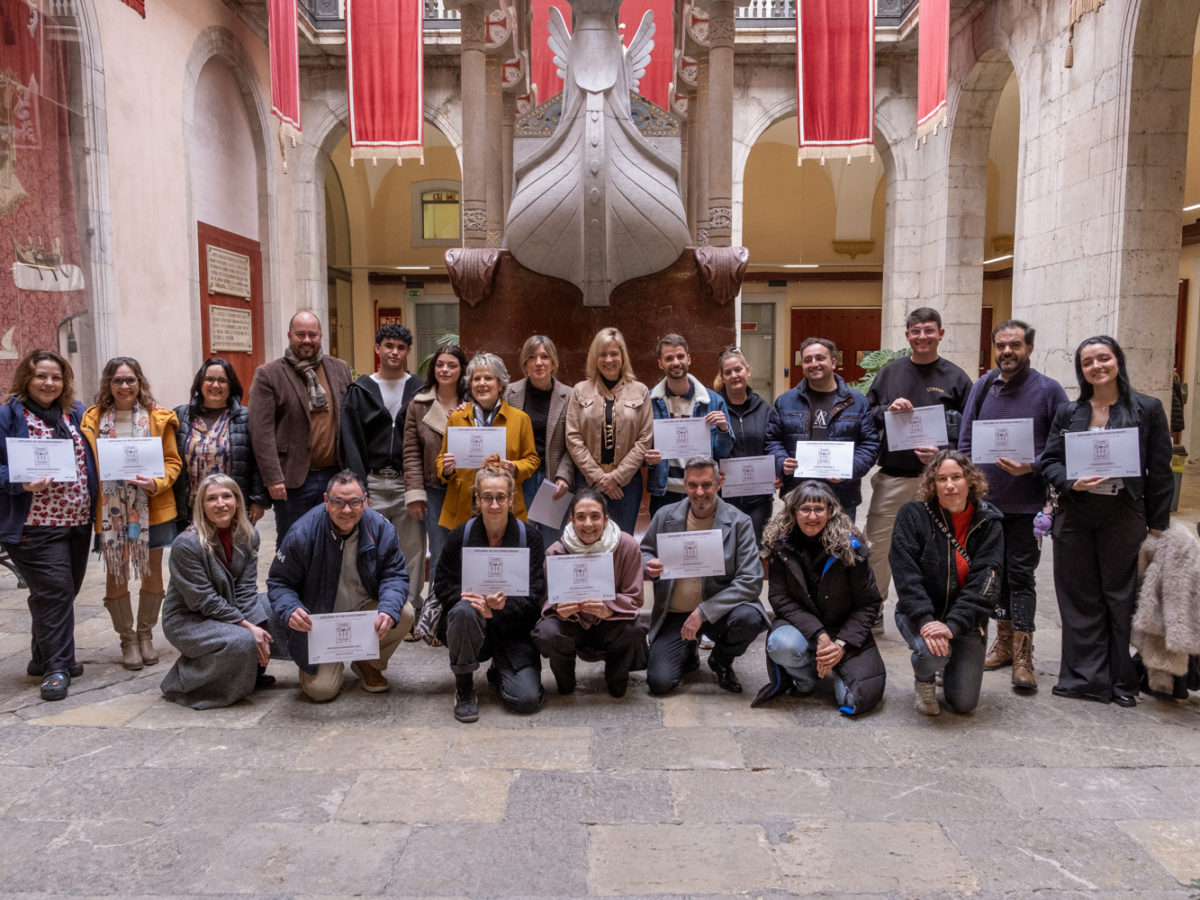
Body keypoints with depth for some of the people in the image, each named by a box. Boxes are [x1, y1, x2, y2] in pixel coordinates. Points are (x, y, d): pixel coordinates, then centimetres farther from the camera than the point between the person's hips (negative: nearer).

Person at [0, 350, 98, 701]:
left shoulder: (76, 414, 12)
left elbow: (91, 459, 20)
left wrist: (99, 485, 5)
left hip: (78, 521, 6)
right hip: (36, 524, -6)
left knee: (66, 592, 13)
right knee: (54, 591, -10)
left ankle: (45, 657, 28)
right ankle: (55, 667, -1)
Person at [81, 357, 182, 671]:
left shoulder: (158, 417, -1)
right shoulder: (93, 419, 2)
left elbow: (173, 461, 1)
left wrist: (157, 483, -17)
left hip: (152, 508, 0)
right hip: (109, 511, 0)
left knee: (152, 571, 10)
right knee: (116, 574, 8)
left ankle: (145, 634, 29)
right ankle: (127, 639, 24)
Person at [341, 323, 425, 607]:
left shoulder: (418, 390, 7)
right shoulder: (360, 391, 7)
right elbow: (351, 442, 2)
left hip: (408, 483, 0)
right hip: (372, 483, 0)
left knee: (412, 549, 3)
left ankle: (411, 608, 12)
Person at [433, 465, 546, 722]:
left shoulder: (530, 537, -3)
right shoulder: (460, 536, -2)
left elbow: (536, 593, -7)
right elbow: (442, 585, -2)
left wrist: (504, 605, -27)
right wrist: (477, 601, -23)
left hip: (514, 630, 1)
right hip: (471, 625, 0)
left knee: (527, 699, -17)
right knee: (464, 610, -37)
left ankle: (499, 671, 21)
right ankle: (464, 689, -13)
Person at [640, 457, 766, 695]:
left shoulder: (739, 522, -8)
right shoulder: (665, 516, -1)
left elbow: (751, 582, -14)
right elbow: (644, 552, 14)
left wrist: (703, 612, -24)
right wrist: (649, 566, -13)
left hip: (718, 610, -1)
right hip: (674, 613, 1)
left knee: (750, 618, -34)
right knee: (659, 682, -16)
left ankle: (722, 660, 3)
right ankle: (688, 654, 22)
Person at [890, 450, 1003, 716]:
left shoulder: (988, 522, -5)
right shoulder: (913, 515, -9)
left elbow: (984, 582, -14)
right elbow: (906, 575, -15)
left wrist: (953, 625, -26)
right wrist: (925, 621, -29)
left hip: (966, 620, 2)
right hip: (918, 614, -2)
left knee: (964, 703, -5)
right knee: (933, 651, -34)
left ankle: (947, 668, 31)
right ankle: (924, 680, 5)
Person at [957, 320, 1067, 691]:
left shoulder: (1048, 390, -5)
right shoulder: (983, 386, 6)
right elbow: (965, 440, 10)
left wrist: (1031, 467, -21)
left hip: (1026, 503, -4)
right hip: (985, 498, 4)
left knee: (1021, 575, -1)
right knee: (995, 572, 13)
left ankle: (1022, 657, 5)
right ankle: (1004, 642, 27)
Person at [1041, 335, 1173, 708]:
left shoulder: (1147, 409, 1)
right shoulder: (1068, 412, 8)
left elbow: (1160, 471, 1)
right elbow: (1049, 461, 7)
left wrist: (1157, 523, -1)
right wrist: (1072, 483, -13)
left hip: (1123, 516, -2)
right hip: (1075, 516, 2)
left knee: (1122, 599, 5)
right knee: (1079, 599, 7)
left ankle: (1123, 681, 18)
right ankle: (1084, 677, 17)